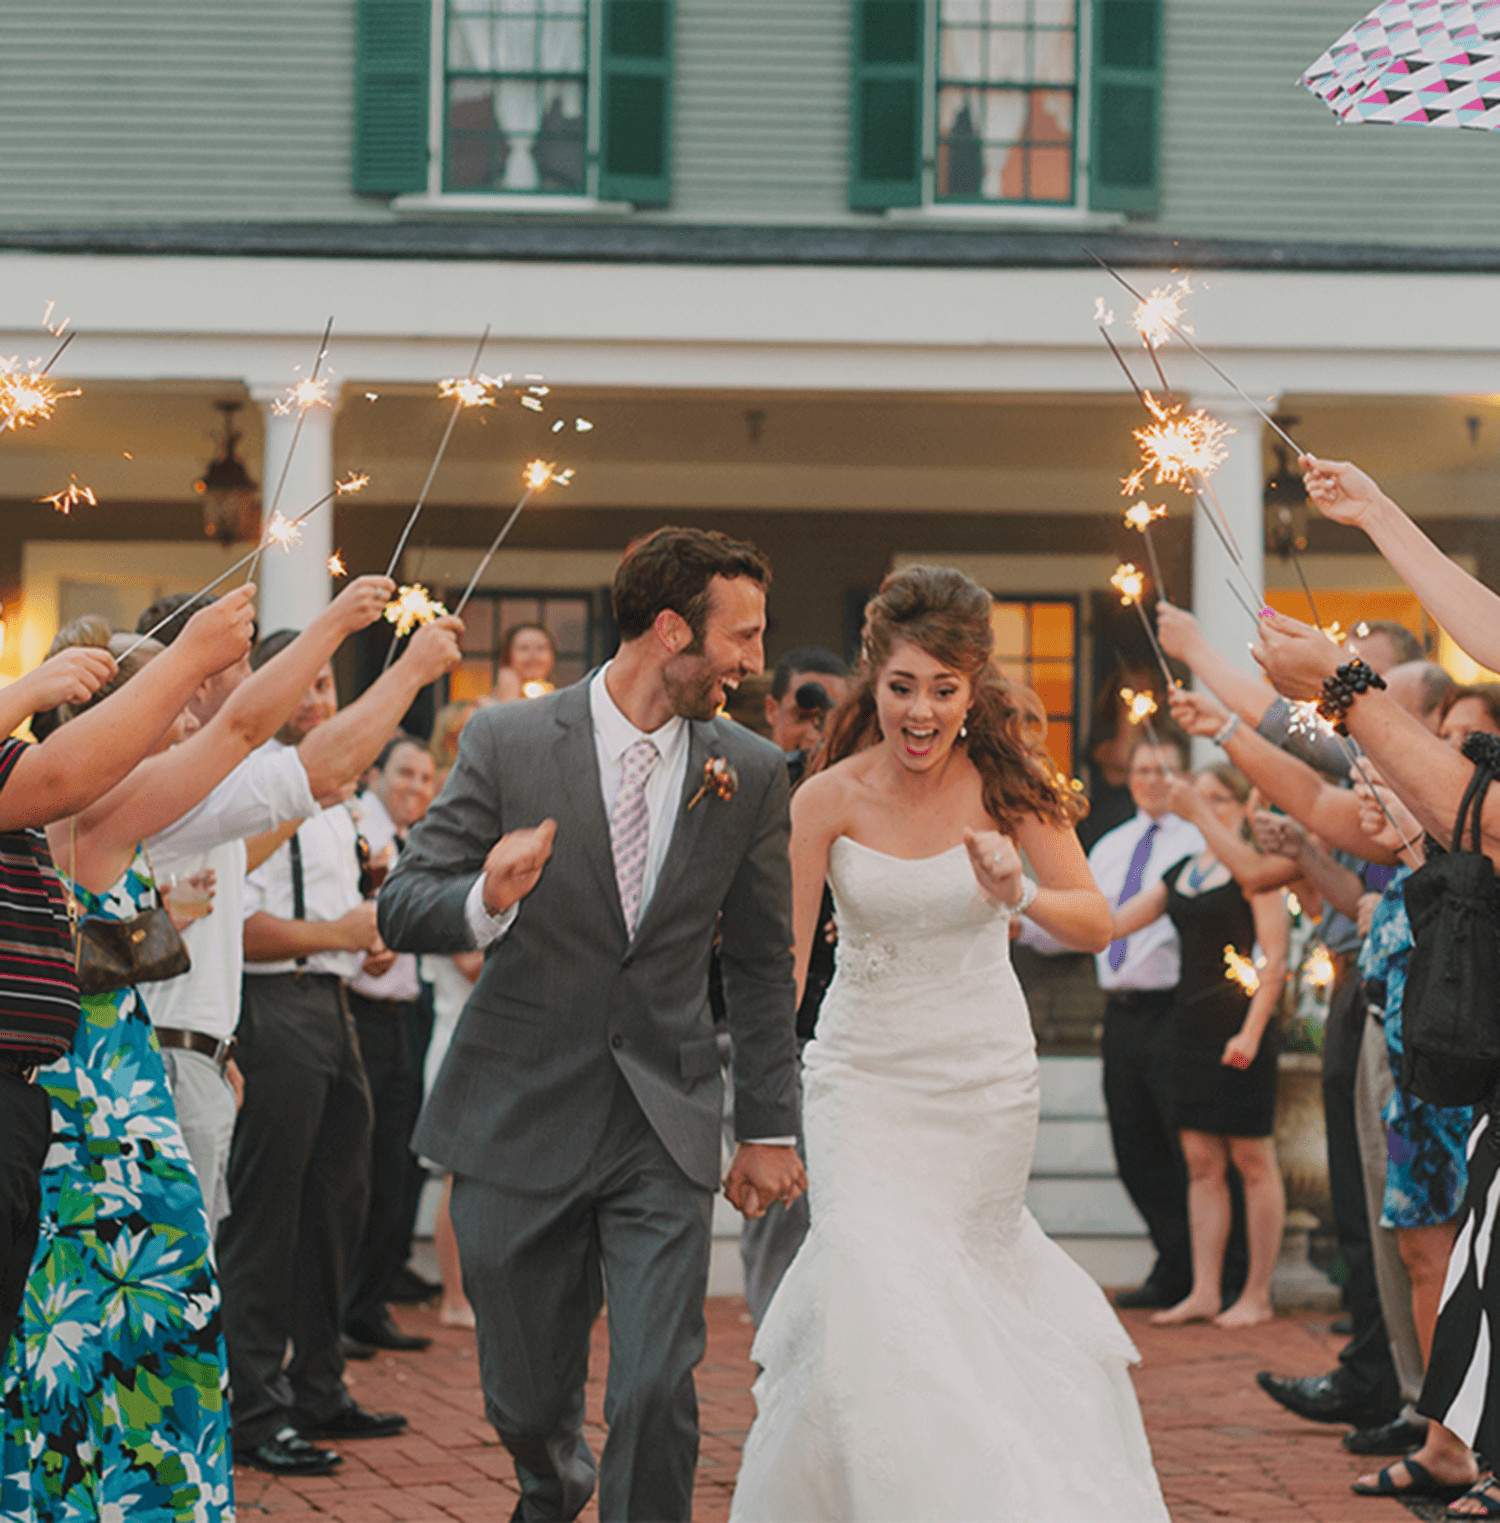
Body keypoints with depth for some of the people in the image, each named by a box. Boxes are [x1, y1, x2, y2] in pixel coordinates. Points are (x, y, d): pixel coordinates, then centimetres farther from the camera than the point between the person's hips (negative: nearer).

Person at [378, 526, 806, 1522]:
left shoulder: (752, 774, 2)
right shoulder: (508, 744, -5)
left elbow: (761, 965, 10)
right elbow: (402, 910, -4)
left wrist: (771, 1128, 10)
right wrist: (485, 902, -26)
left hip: (664, 1132, 1)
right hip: (521, 1119, -1)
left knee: (656, 1393, -14)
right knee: (529, 1399, 11)